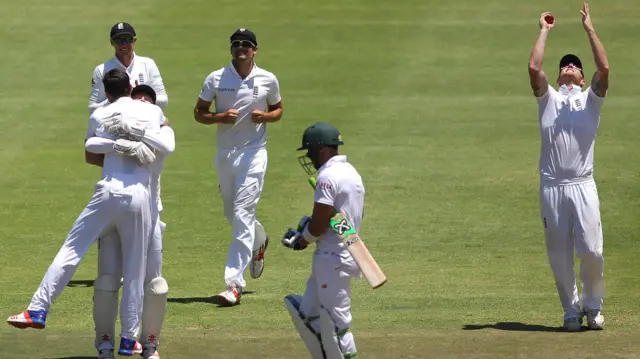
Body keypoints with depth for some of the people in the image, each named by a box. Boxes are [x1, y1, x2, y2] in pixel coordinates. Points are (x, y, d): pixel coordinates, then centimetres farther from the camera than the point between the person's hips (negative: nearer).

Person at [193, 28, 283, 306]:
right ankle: (258, 241, 51)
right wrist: (220, 117, -14)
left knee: (242, 216, -13)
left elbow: (278, 110, 13)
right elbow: (198, 112, 6)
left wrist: (265, 116, -10)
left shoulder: (268, 80, 0)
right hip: (224, 154, 3)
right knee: (232, 215, 16)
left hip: (253, 154, -3)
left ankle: (234, 284, -15)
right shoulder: (216, 79, 1)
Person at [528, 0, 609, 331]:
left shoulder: (591, 99, 12)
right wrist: (544, 31, 7)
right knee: (559, 255, 2)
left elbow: (604, 68, -4)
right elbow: (533, 67, -2)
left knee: (591, 251, -7)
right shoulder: (548, 99, 14)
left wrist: (589, 28, -1)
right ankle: (571, 310, 14)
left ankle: (593, 305, 13)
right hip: (551, 187, 1)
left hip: (583, 185, -1)